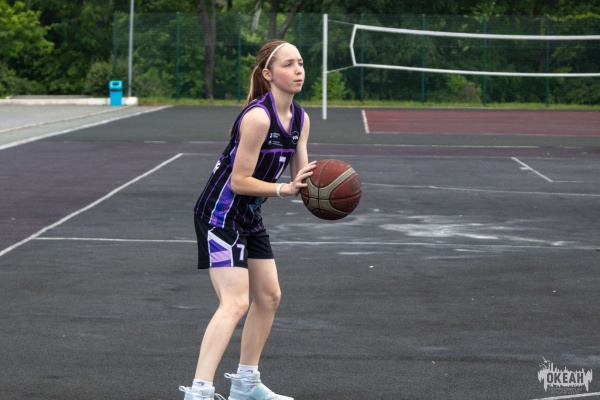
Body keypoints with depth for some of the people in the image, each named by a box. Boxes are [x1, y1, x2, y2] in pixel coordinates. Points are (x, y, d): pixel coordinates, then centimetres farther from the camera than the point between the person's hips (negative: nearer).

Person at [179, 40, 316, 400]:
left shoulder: (300, 119, 2)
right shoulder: (258, 116, -24)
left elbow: (302, 176, 2)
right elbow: (239, 180, -23)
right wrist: (284, 189, -29)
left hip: (249, 216, 10)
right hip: (220, 212, -10)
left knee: (269, 296, 16)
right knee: (236, 303, -20)